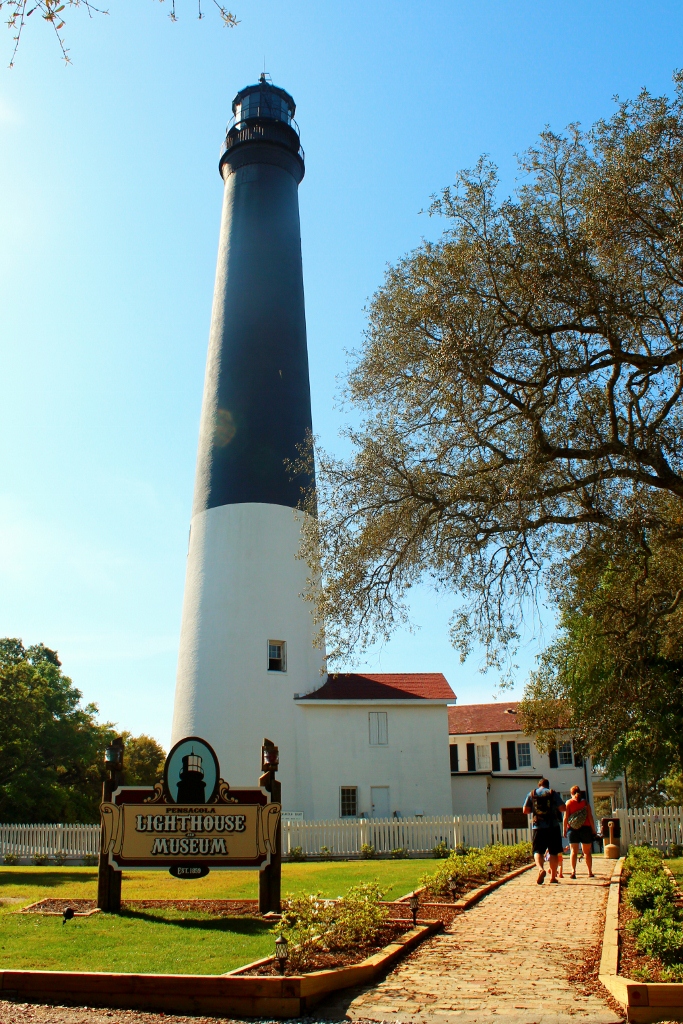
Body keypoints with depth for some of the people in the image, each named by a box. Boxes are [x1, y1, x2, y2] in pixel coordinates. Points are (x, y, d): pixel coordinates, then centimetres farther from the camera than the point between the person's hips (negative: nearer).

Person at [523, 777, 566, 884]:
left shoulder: (532, 794, 7)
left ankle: (540, 869, -23)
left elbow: (525, 810, 5)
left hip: (538, 827, 1)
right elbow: (562, 809, -1)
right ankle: (553, 876, 11)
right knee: (553, 852, 9)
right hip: (552, 826, 0)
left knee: (538, 851, 4)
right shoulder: (553, 793, 2)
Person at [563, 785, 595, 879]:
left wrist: (565, 829, 3)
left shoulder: (568, 802, 1)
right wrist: (593, 829, 6)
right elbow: (590, 817, 0)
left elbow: (566, 817, -3)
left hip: (573, 829, -1)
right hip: (585, 828, 1)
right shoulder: (585, 802, 4)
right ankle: (590, 872, 13)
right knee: (587, 852, 11)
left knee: (574, 851, 1)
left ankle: (573, 871, -10)